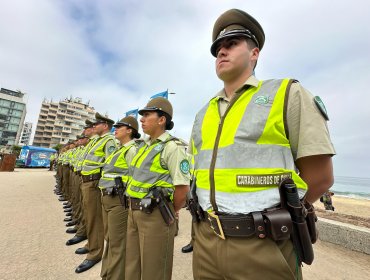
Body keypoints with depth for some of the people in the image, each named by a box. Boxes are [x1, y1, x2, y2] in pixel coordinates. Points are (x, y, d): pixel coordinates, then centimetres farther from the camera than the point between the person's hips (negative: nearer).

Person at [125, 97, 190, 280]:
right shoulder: (144, 145, 9)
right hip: (133, 211, 8)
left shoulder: (172, 147, -18)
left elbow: (183, 187, -19)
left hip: (154, 215, -8)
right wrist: (133, 208, 16)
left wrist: (170, 212, -6)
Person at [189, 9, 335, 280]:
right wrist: (217, 213, 7)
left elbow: (321, 175, -7)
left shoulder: (287, 94, -5)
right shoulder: (204, 114, 8)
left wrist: (271, 216, -1)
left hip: (262, 246, -4)